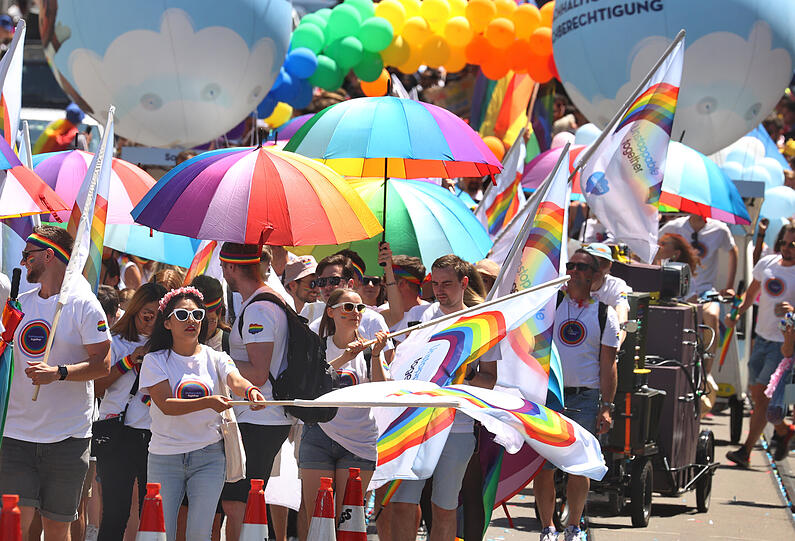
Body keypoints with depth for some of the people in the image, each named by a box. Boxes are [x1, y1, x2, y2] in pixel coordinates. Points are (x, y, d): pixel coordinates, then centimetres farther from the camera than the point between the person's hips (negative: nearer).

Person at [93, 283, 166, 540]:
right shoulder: (116, 342, 8)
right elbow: (98, 386, -2)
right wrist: (129, 361, -8)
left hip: (155, 434, 2)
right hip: (118, 435, -2)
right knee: (115, 512, -6)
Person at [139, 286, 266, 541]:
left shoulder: (215, 358, 6)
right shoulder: (155, 361, 0)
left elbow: (235, 380, -15)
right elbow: (166, 405, -14)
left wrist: (249, 390, -40)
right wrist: (208, 402, -30)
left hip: (209, 455, 1)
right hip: (165, 458, -1)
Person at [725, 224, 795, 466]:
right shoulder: (767, 263, 5)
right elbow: (751, 294, 18)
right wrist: (736, 313, 3)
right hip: (762, 337, 6)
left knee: (763, 396, -9)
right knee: (755, 394, 13)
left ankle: (746, 451, -3)